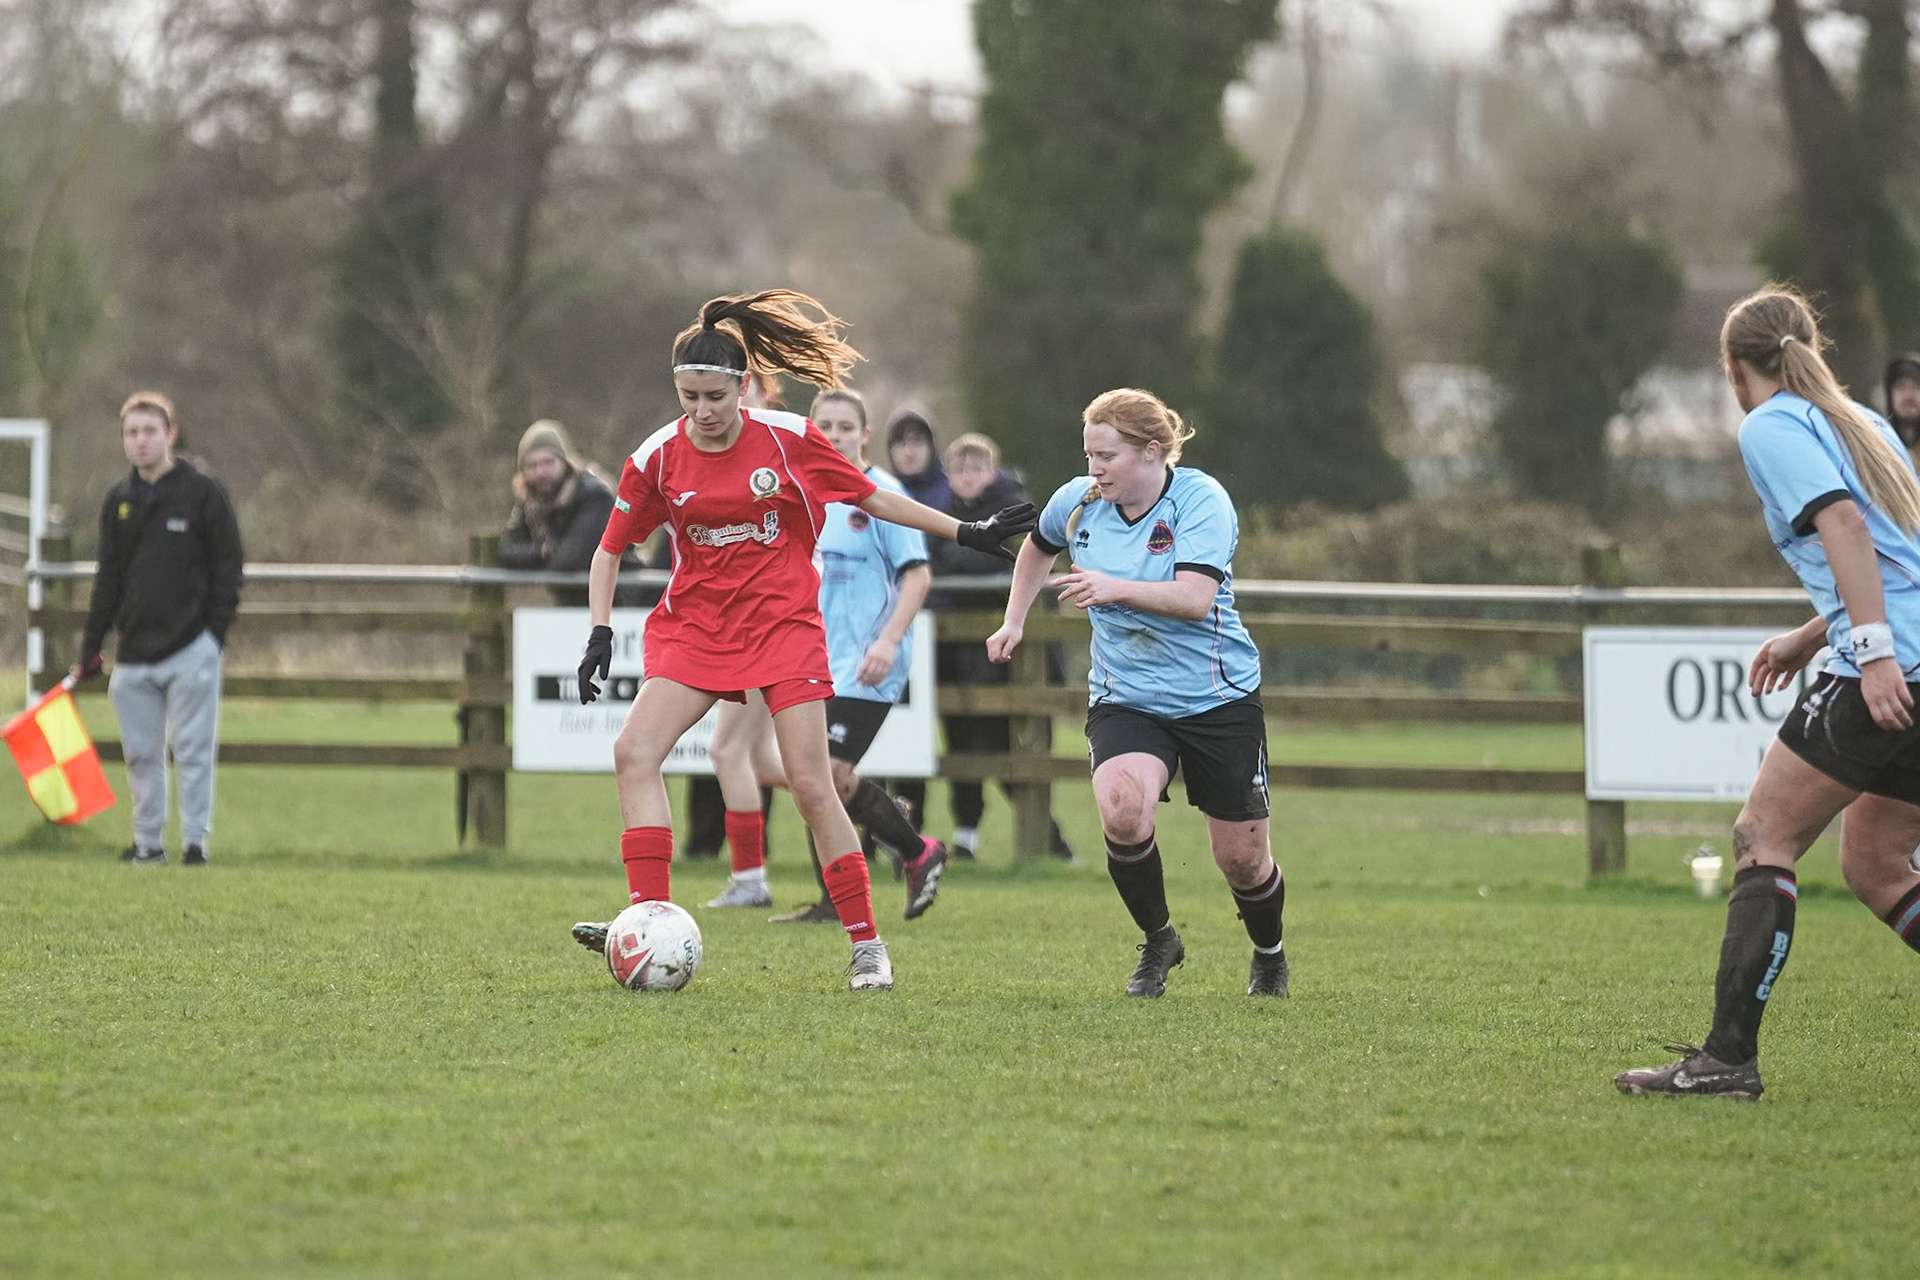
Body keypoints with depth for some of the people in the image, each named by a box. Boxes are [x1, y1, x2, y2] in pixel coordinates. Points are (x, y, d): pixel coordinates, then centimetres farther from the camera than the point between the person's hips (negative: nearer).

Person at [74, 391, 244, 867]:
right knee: (141, 753, 6)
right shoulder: (119, 501, 12)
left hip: (191, 651, -4)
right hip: (134, 655, 5)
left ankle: (195, 841, 1)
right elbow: (108, 579, 16)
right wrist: (89, 651, 12)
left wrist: (215, 633, -9)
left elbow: (227, 567, -1)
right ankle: (148, 842, 13)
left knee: (193, 751, -4)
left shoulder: (203, 493, -2)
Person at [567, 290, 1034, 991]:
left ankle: (866, 943, 4)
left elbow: (872, 498, 5)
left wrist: (969, 532, 3)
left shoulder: (789, 438, -8)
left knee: (811, 787, -8)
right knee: (634, 753, -18)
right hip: (692, 629, 2)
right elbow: (611, 548, 7)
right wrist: (600, 633, -6)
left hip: (783, 624, -2)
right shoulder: (658, 457, -5)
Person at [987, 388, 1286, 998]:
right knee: (1121, 809, -29)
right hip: (1123, 698, 2)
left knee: (1241, 858, 4)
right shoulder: (1077, 502, -2)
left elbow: (1196, 598, -30)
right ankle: (1158, 941, -3)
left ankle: (1269, 952, 39)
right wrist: (1014, 620, 15)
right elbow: (1039, 547, 23)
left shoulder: (1201, 500, -17)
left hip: (1219, 699, -2)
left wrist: (1116, 588, -42)